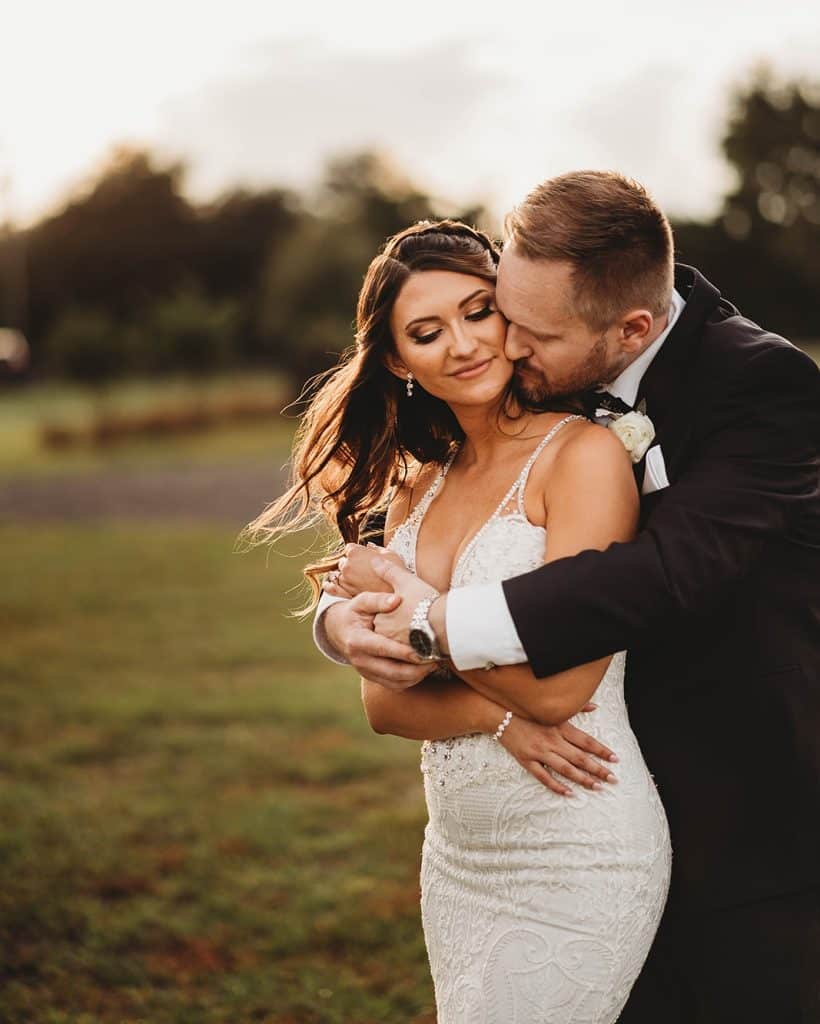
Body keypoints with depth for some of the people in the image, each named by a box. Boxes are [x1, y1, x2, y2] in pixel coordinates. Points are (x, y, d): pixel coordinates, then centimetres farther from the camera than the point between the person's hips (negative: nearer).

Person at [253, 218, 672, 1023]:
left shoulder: (583, 454, -12)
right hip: (459, 857, 7)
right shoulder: (418, 489, 9)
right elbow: (383, 702, 4)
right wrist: (496, 716, -15)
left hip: (577, 857, -6)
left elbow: (557, 687, -18)